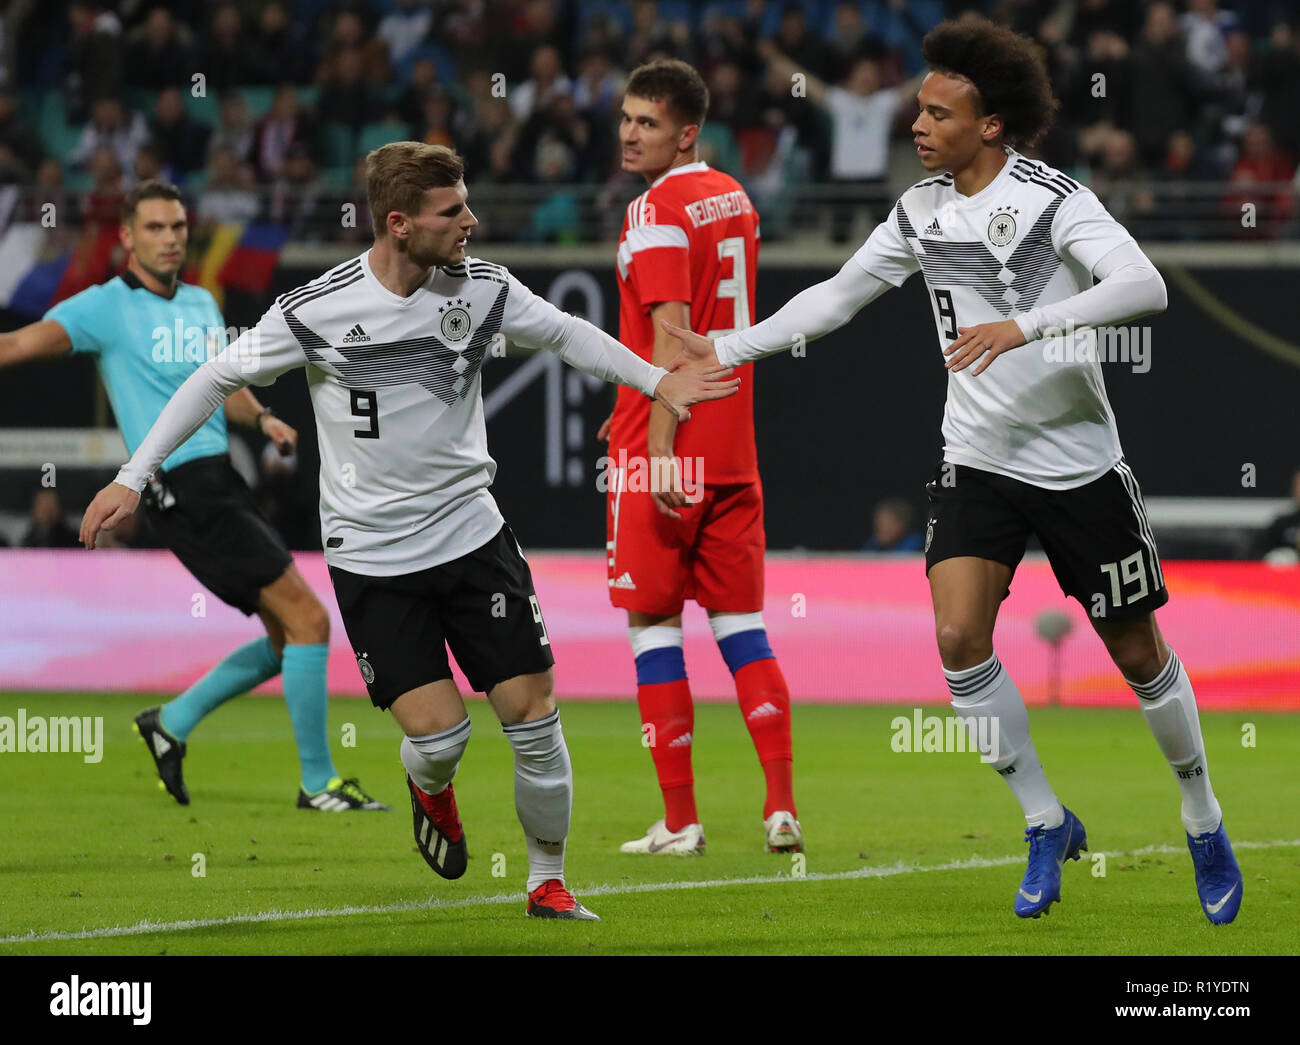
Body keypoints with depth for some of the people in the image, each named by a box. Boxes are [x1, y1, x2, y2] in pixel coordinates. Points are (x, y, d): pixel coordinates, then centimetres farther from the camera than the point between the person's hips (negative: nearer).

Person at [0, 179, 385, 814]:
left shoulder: (201, 304, 17)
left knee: (289, 639, 10)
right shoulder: (108, 307, -5)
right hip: (182, 490, -8)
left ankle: (171, 724, 23)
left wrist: (262, 418, 7)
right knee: (309, 620, -12)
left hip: (221, 480, 8)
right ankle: (318, 783, -4)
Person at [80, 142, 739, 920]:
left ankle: (548, 883, 18)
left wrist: (658, 380, 12)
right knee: (439, 733, -11)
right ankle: (432, 789, 27)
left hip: (472, 532, 3)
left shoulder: (483, 288, -4)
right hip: (372, 556, -3)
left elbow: (564, 333, 15)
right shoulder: (316, 312, -15)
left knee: (534, 715, -2)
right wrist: (134, 478, -1)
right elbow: (217, 379, -2)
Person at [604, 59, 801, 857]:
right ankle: (782, 806, 1)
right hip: (734, 450, 7)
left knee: (653, 623, 0)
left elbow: (671, 337, -19)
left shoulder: (658, 212, -11)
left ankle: (680, 820, 0)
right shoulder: (734, 199, 14)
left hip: (669, 453, -7)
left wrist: (659, 449, -22)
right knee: (742, 625, 10)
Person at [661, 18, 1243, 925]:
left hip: (1080, 465, -4)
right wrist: (728, 349, 10)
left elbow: (1144, 286, -30)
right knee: (960, 639, -14)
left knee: (1137, 651, 4)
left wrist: (1025, 325, -38)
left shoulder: (1053, 200, -15)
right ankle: (1047, 826, 2)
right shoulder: (922, 212, 3)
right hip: (979, 464, 4)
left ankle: (1204, 823, 25)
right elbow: (836, 297, 15)